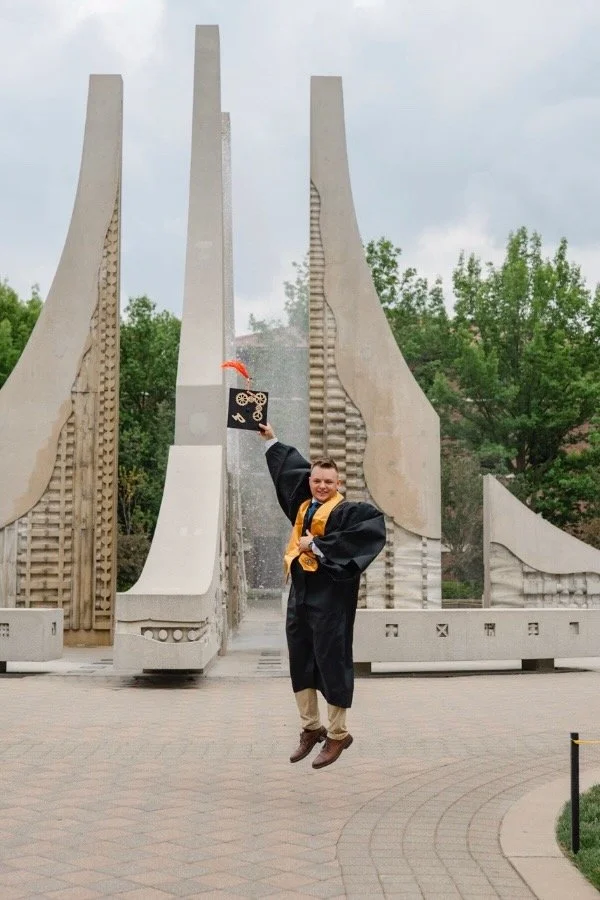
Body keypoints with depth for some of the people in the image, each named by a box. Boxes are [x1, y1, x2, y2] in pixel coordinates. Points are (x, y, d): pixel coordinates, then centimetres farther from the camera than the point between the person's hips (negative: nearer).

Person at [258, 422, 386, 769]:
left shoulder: (348, 511, -8)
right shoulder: (303, 505, 11)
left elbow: (373, 526, -28)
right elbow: (293, 468, 27)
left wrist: (317, 545, -24)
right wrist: (271, 439, 38)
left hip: (330, 599, -7)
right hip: (301, 594, 7)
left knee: (331, 663, -2)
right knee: (301, 662, 11)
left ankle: (338, 734, 10)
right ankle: (312, 728, 24)